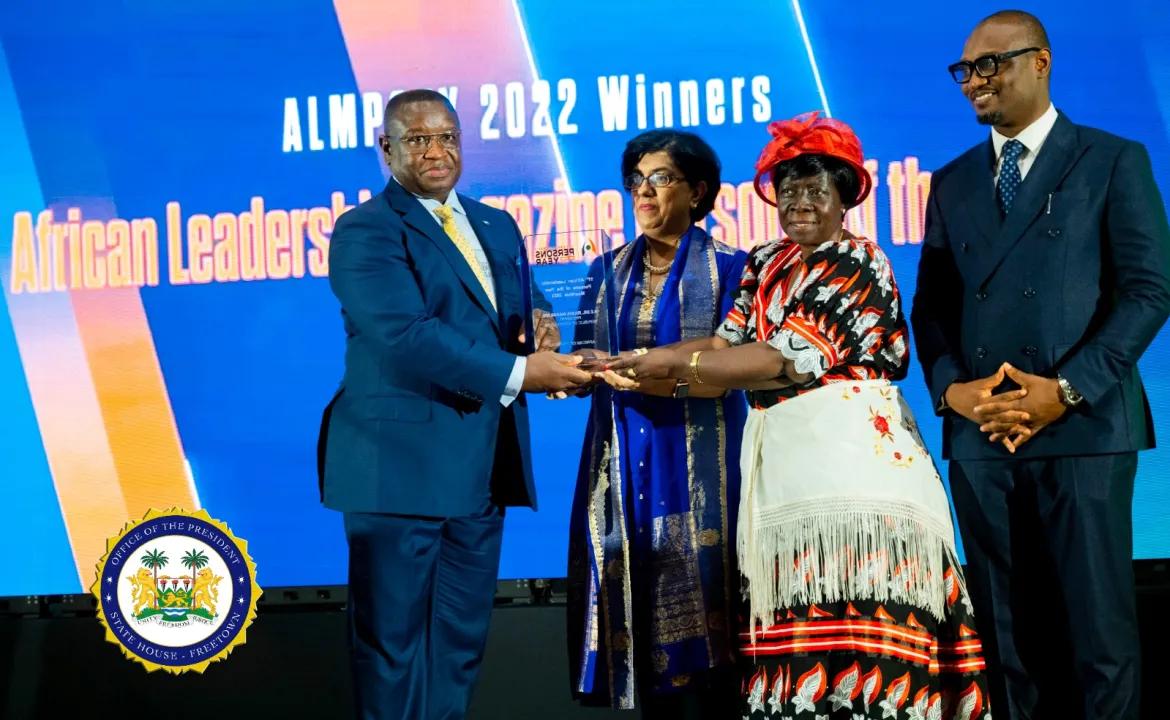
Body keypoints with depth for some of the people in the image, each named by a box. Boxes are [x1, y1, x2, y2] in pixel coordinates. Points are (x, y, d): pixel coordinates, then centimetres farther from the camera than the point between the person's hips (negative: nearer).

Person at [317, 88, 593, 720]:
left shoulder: (497, 227, 17)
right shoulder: (366, 231, -7)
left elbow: (512, 333, 21)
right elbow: (406, 336, -20)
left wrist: (538, 343, -4)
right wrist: (518, 372, -25)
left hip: (482, 464, 7)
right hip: (402, 462, -7)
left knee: (461, 640, 13)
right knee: (393, 640, 3)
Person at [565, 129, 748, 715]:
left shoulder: (727, 267, 0)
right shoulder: (611, 270, 13)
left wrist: (654, 376, -21)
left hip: (697, 463, -4)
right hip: (623, 464, 4)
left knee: (697, 604, -4)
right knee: (639, 608, 3)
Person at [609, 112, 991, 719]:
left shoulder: (859, 264, -4)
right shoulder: (764, 265, 17)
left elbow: (790, 359, -13)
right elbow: (728, 344, 8)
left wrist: (676, 363, -9)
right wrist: (637, 367, -6)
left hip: (848, 452, -6)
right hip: (779, 461, 6)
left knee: (856, 620, -11)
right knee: (792, 623, 3)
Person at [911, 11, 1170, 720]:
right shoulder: (952, 183, 17)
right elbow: (931, 305, 14)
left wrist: (1068, 388, -13)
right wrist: (951, 388, -5)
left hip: (1083, 426, -4)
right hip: (980, 434, 4)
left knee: (1097, 625, -1)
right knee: (1008, 629, 8)